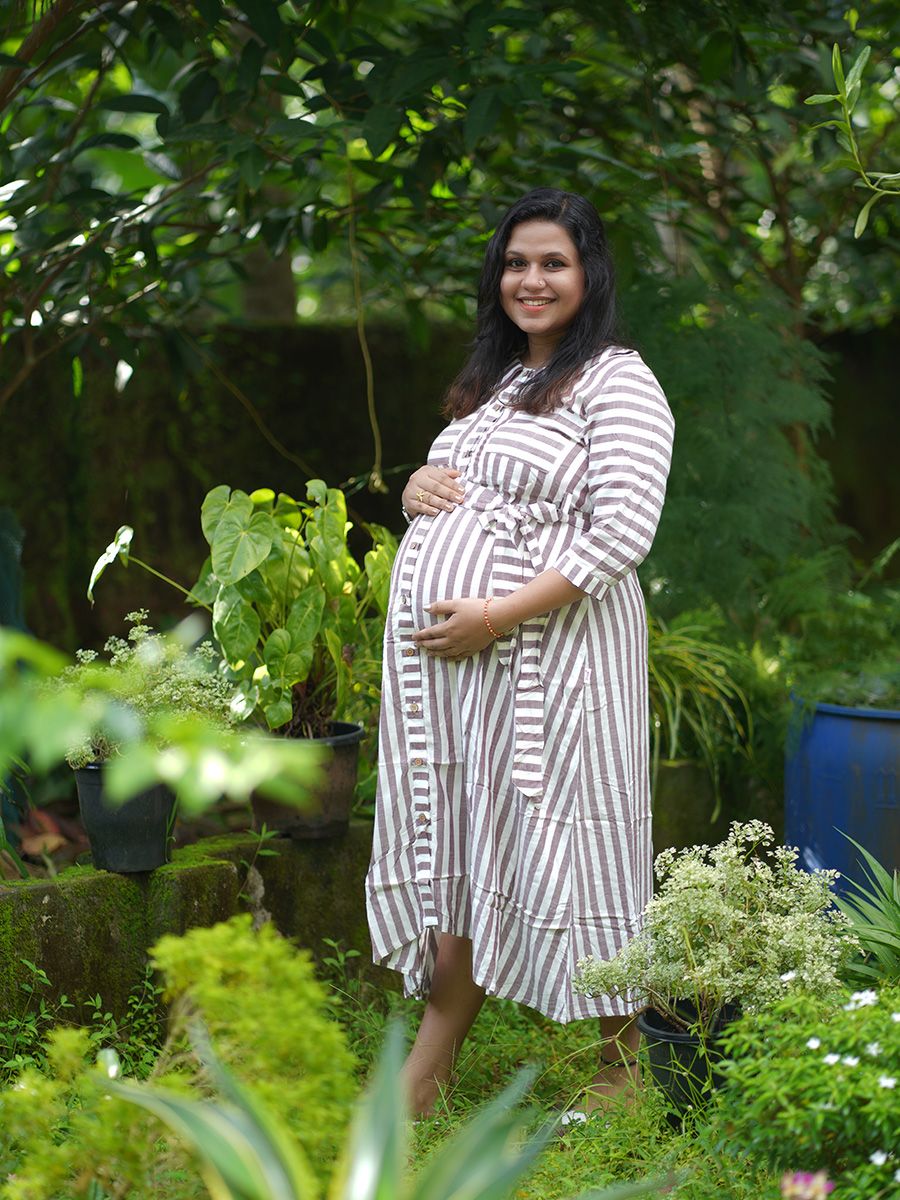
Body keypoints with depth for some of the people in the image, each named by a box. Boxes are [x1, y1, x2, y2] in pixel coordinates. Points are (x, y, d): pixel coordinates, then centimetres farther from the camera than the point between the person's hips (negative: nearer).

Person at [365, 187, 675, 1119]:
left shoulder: (618, 382, -6)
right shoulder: (493, 378, 19)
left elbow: (621, 536, -16)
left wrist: (495, 616, -21)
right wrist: (415, 488, 5)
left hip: (547, 654, -7)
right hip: (436, 655, 7)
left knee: (551, 844, 0)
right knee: (452, 846, 10)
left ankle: (622, 1059, 17)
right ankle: (428, 1069, 19)